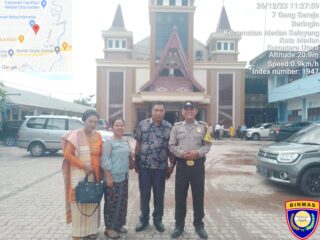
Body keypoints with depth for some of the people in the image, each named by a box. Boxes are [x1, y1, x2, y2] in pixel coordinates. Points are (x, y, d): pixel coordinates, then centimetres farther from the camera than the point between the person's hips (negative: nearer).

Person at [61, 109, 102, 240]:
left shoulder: (98, 136, 6)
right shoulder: (75, 134, -10)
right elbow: (67, 154, -13)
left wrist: (99, 169, 0)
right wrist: (84, 166, -17)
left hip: (94, 174, 5)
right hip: (79, 174, -5)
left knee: (92, 202, 13)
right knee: (79, 202, 4)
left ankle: (91, 229, 27)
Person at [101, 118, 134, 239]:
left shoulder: (126, 141, 8)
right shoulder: (109, 142, -13)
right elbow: (105, 160, -16)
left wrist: (131, 156, -1)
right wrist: (109, 177, -19)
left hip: (124, 176, 7)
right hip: (113, 177, -7)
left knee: (122, 202, 15)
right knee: (112, 202, 2)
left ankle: (118, 225, 30)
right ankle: (109, 228, 17)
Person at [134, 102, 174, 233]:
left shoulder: (169, 127, 0)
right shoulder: (142, 124, 0)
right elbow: (138, 144, 4)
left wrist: (172, 165, 2)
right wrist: (136, 162, 3)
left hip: (161, 167, 0)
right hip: (144, 166, 0)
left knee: (159, 195, 11)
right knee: (144, 194, 11)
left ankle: (158, 220, 29)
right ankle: (143, 219, 28)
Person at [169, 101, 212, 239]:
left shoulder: (203, 126, 4)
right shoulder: (176, 127, 4)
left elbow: (207, 145, 3)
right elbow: (171, 146, 2)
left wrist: (197, 153, -14)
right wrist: (182, 153, -14)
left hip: (198, 165, 0)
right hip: (182, 165, 0)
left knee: (198, 196, 8)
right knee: (180, 196, 7)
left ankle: (199, 225, 26)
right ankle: (179, 225, 23)